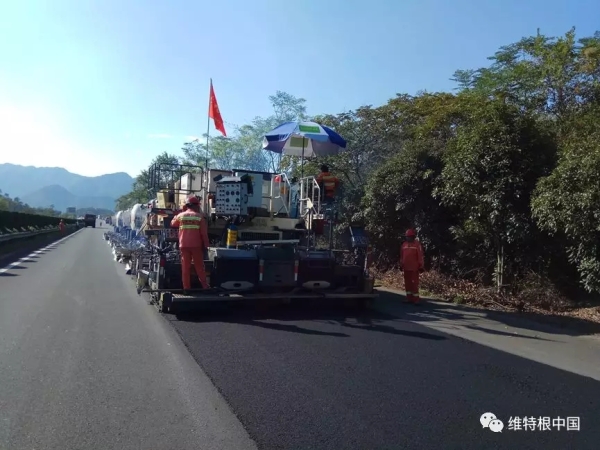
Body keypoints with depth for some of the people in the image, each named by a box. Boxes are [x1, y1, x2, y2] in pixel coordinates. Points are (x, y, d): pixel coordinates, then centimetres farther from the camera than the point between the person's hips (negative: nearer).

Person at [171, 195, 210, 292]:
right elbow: (204, 233, -4)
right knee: (199, 266, 6)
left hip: (184, 245, 2)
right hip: (196, 245, -2)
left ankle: (186, 287, 5)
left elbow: (173, 224, 24)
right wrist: (205, 245, 3)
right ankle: (205, 285, 6)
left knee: (185, 267, 6)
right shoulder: (200, 217, -2)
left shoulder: (180, 215, 5)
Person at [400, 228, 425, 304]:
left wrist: (421, 266, -11)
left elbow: (420, 256, -9)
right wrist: (401, 265, 16)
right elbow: (402, 256, 16)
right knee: (407, 283, 10)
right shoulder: (404, 244, 10)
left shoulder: (417, 244, -7)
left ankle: (416, 299, -3)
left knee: (414, 283, -6)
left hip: (414, 268, -6)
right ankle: (409, 298, 18)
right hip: (406, 268, 6)